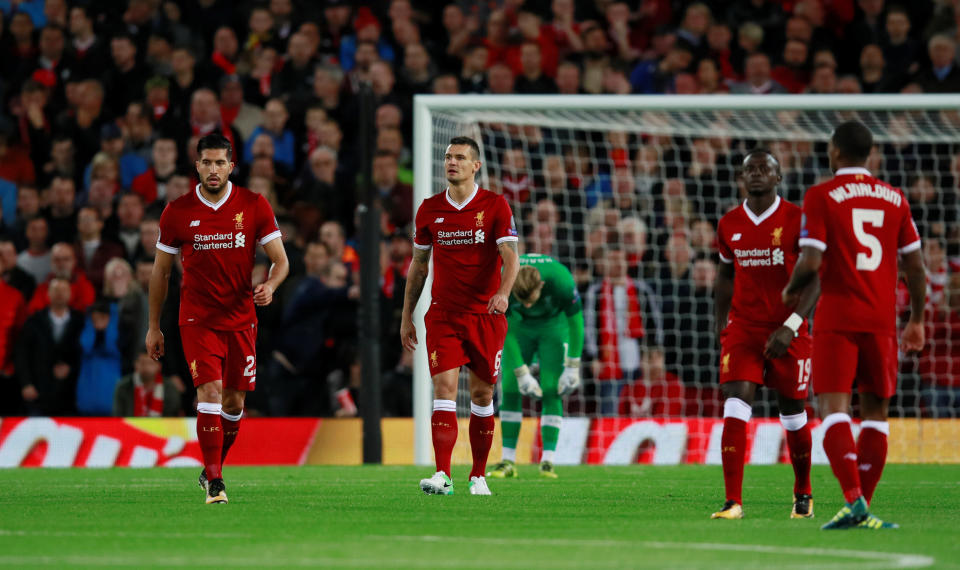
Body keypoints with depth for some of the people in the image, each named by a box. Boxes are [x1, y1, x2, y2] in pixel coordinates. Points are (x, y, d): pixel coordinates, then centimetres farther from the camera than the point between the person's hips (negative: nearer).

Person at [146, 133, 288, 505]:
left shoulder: (254, 206, -2)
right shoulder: (177, 212, -3)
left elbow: (281, 260, 1)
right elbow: (161, 271, 7)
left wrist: (270, 286, -22)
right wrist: (154, 327, 9)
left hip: (241, 319, 2)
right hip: (197, 319, -2)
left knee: (234, 401, 8)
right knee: (210, 392, -17)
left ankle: (212, 469, 30)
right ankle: (213, 483, -18)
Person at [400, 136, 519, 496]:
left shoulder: (495, 206, -2)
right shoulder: (429, 209, 6)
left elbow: (510, 257, -11)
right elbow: (418, 265, 14)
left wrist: (503, 292, -31)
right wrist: (406, 317, 13)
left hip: (486, 315, -1)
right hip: (443, 315, 1)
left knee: (482, 394, 7)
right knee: (444, 389, -13)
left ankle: (478, 476, 19)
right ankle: (442, 476, -21)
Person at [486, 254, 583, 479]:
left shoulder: (561, 281, -37)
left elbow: (576, 323, -20)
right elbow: (505, 332, -20)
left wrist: (573, 368, -17)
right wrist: (521, 373, -21)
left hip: (553, 324, -1)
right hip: (519, 325, 1)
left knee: (551, 391, -13)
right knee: (510, 390, -8)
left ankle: (547, 462, -13)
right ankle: (508, 461, -4)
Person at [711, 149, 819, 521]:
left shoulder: (798, 221, -7)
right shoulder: (729, 225, 6)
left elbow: (815, 280, -10)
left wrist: (791, 327, -21)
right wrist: (721, 323, 14)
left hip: (788, 333, -2)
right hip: (742, 329, 2)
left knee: (793, 413, 9)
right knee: (736, 408, -15)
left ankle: (803, 494, 32)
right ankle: (733, 502, -19)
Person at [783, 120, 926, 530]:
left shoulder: (821, 197, -4)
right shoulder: (894, 198, 9)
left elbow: (811, 263, -12)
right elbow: (915, 265, 10)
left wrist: (791, 292, 8)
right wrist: (916, 320, 20)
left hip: (836, 316, -4)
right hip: (881, 319, 4)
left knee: (834, 408, -7)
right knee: (875, 412, 10)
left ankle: (853, 500, -24)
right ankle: (862, 510, 6)